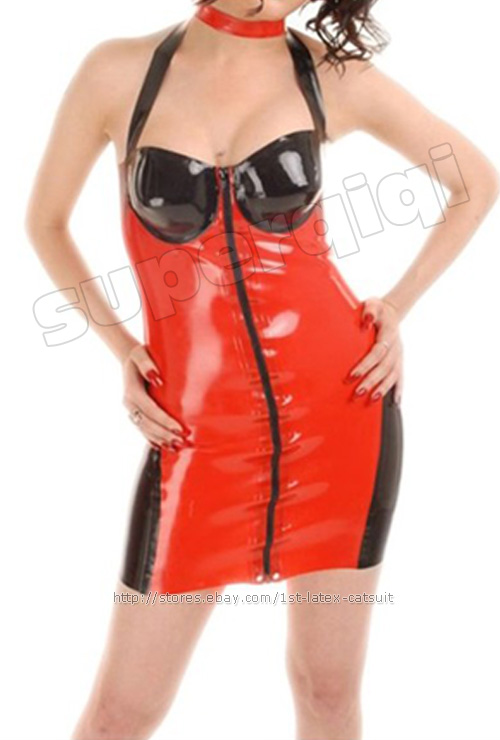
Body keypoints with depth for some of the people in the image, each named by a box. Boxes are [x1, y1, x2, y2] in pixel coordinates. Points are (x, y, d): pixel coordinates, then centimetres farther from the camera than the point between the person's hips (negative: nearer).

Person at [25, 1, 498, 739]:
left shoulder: (332, 73, -1)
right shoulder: (119, 70, -3)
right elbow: (46, 221, 11)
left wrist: (398, 307, 4)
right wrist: (119, 347, 2)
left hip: (337, 405, 1)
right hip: (200, 432, 0)